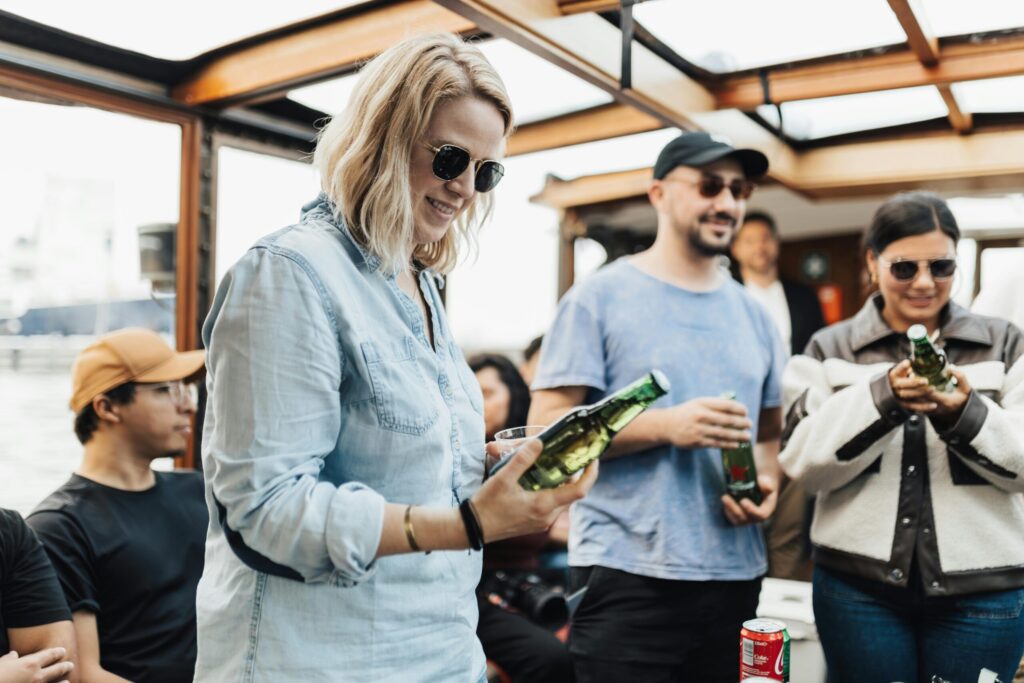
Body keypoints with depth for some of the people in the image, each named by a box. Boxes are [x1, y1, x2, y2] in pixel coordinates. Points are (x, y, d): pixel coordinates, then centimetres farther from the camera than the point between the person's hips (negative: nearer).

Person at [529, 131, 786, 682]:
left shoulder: (753, 315, 12)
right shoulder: (600, 297, -5)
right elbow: (546, 428, -10)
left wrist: (767, 483, -2)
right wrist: (665, 426, -20)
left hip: (736, 575, 6)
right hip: (627, 576, -5)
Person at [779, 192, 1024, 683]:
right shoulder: (829, 350, 2)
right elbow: (806, 465, -8)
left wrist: (963, 413, -21)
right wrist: (883, 396, -22)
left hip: (983, 589, 1)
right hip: (858, 584, 0)